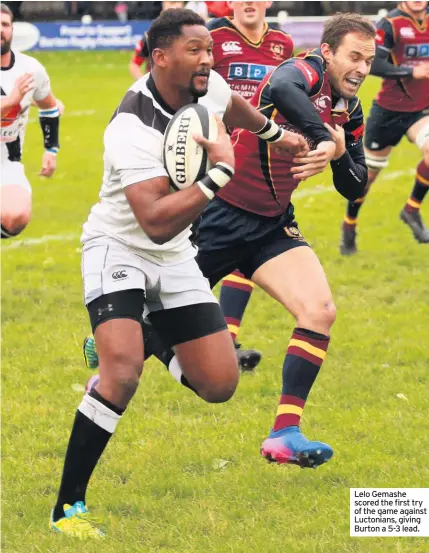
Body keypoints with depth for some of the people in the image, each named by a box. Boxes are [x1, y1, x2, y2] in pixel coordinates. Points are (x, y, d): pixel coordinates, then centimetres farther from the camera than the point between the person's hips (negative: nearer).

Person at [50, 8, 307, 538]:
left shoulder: (209, 87, -8)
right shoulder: (133, 129, -30)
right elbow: (157, 223, -39)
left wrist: (275, 133, 33)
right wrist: (221, 171, -38)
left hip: (173, 256, 7)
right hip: (119, 247, -7)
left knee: (219, 384, -1)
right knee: (122, 373, -29)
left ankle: (159, 344, 33)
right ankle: (66, 508, -18)